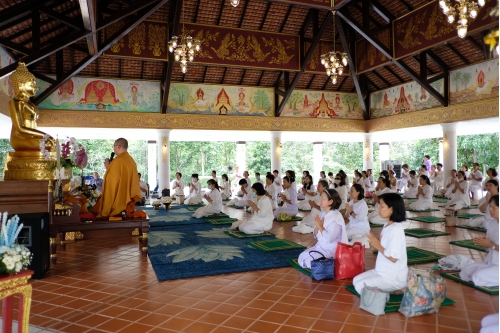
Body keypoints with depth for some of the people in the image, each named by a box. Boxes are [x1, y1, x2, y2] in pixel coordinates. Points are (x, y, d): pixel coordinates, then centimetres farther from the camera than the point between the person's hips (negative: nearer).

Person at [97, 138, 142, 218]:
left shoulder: (118, 160, -17)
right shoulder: (131, 160, 9)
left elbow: (111, 180, -15)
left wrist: (108, 167, -1)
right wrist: (110, 167, 16)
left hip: (118, 199, -8)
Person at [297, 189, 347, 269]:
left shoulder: (336, 217, -19)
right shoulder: (323, 214, 6)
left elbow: (329, 238, -27)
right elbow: (316, 235, 10)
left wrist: (320, 225, -17)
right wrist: (317, 226, -10)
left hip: (332, 250, -9)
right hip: (321, 246, 9)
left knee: (307, 261, -17)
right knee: (301, 257, 2)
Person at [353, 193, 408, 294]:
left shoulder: (396, 229, -24)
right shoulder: (387, 226, 7)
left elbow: (393, 258, -26)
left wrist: (378, 246, -15)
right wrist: (376, 242, -4)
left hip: (394, 277, -10)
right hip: (383, 271, 10)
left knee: (360, 286, -16)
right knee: (356, 280, 13)